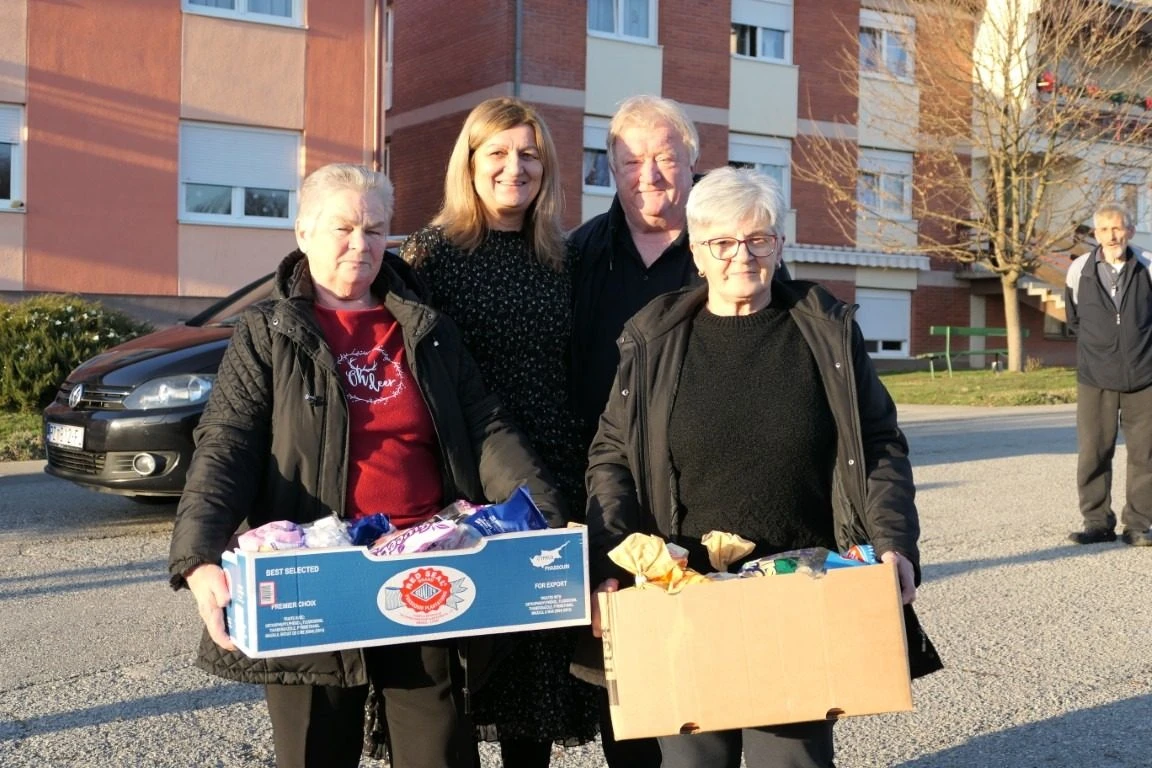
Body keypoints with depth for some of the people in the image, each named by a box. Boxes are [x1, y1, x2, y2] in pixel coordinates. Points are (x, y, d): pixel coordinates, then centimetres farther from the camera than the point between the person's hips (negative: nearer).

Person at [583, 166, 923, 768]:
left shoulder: (826, 330, 5)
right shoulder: (654, 339, 5)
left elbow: (880, 446, 6)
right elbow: (611, 455, 5)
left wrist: (894, 545, -9)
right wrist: (610, 569, -8)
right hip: (684, 595, 1)